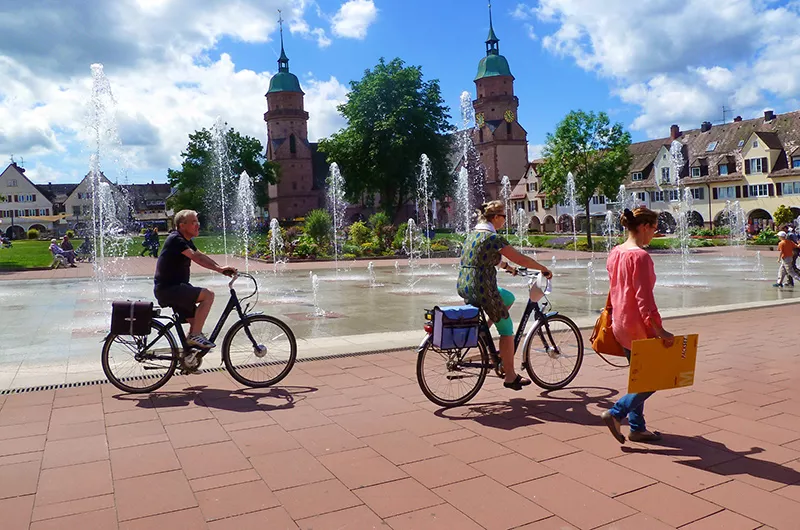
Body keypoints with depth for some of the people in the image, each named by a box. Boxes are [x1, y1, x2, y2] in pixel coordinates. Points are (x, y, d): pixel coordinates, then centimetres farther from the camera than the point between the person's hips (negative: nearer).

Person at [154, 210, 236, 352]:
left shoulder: (185, 241, 15)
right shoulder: (176, 240, -16)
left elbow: (201, 256, 9)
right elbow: (195, 256, -31)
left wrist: (222, 269, -4)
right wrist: (219, 269, -40)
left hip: (175, 288, 10)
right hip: (167, 289, -10)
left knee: (196, 324, 13)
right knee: (208, 295, -23)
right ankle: (195, 336, -18)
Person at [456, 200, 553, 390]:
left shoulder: (473, 234, 13)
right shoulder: (494, 238, -14)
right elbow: (522, 259, -11)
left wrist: (506, 266, 37)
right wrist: (544, 269, 3)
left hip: (464, 287, 9)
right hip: (482, 291, -9)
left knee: (509, 298, 28)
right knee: (507, 329, 7)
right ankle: (510, 377, 14)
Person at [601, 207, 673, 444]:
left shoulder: (615, 253, 7)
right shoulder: (640, 256, -19)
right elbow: (644, 299, -23)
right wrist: (659, 330, -22)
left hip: (620, 324, 9)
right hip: (638, 327, -9)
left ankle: (637, 428, 25)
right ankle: (616, 413, 2)